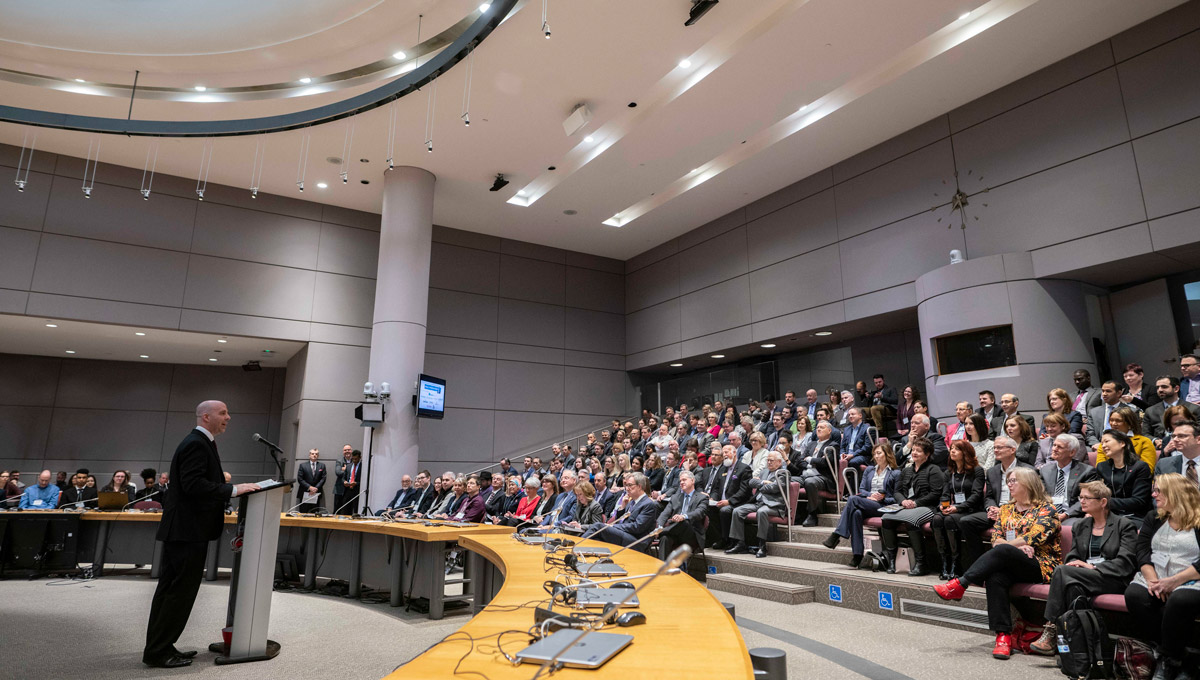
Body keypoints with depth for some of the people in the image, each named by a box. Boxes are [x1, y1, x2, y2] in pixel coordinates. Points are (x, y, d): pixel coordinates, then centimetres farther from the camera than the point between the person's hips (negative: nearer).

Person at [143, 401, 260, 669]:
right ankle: (158, 652, 6)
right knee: (180, 591, -3)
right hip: (188, 529, -11)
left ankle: (159, 647, 25)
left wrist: (222, 481, 13)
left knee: (170, 590, 16)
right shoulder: (196, 444, -17)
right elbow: (193, 484, -26)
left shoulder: (199, 442, 16)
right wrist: (233, 489, -24)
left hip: (181, 527, 11)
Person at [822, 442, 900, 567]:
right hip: (867, 503, 4)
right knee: (856, 513, -35)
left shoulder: (896, 473, 10)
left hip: (883, 507, -4)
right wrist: (870, 495, -2)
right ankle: (857, 555, -35)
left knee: (853, 499, -32)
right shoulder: (869, 470, 26)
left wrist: (883, 497, -9)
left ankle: (836, 535, -31)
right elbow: (861, 489, 18)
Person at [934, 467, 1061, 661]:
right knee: (995, 577, -31)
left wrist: (1004, 545, -4)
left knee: (1002, 551, -34)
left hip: (1041, 565, -5)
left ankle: (960, 585, -34)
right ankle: (1003, 636, -33)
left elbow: (1032, 539, -11)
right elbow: (996, 539, 10)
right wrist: (1019, 546, -9)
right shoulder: (1005, 509, 21)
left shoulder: (1046, 509, 3)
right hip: (1009, 564, 5)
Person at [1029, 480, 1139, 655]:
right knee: (1074, 586, -34)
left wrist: (1093, 567, -15)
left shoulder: (1124, 526, 6)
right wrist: (1076, 564, -8)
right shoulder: (1079, 526, 21)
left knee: (1062, 571, -32)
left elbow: (1126, 562, -6)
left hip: (1113, 580, -5)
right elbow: (1072, 556, 17)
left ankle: (1051, 631, -30)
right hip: (1083, 576, 5)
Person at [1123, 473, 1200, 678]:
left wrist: (1174, 581, -18)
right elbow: (1142, 550, 6)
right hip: (1155, 579, 4)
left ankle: (1170, 659, -16)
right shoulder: (1154, 517, 15)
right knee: (1134, 595, -27)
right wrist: (1152, 580, -9)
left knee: (1180, 600, -37)